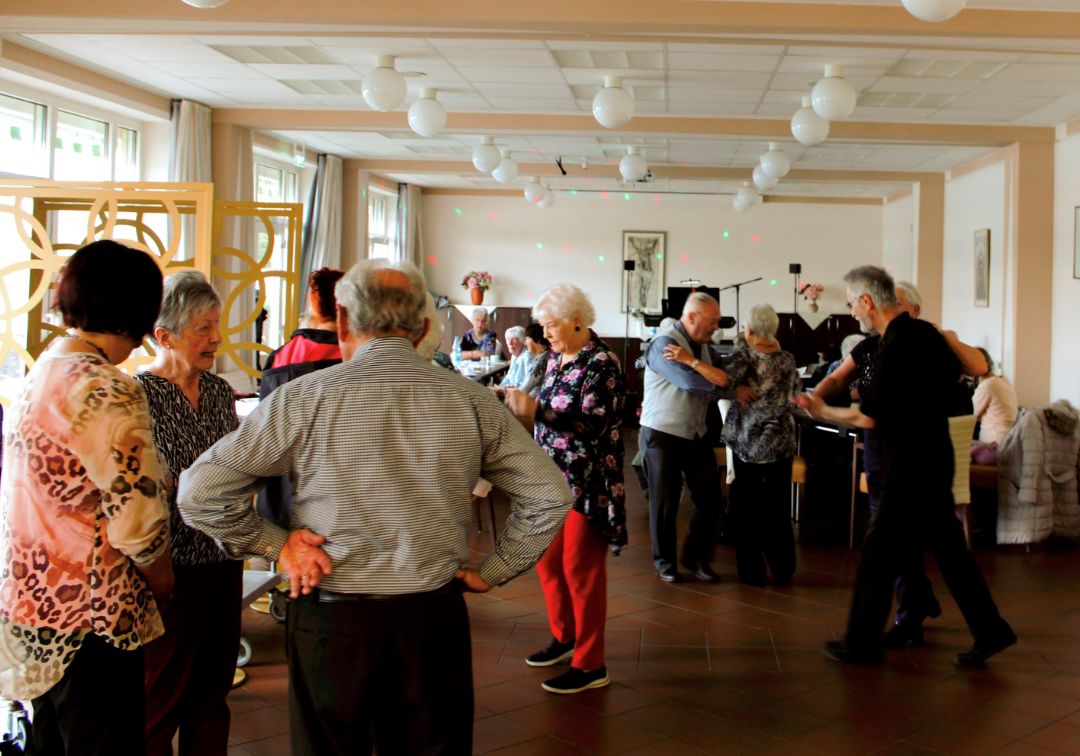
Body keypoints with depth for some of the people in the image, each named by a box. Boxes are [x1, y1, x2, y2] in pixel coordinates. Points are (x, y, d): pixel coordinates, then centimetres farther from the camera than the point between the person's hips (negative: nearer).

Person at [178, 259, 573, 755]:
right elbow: (550, 495, 3)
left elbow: (200, 491, -8)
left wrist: (273, 543, 0)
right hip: (434, 620, 2)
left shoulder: (304, 399, -9)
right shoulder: (471, 401, -2)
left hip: (331, 621, -2)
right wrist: (492, 572, 9)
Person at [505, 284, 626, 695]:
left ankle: (590, 665, 10)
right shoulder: (557, 359, 9)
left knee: (580, 569, -2)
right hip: (554, 476, 8)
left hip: (586, 483, -8)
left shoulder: (601, 363, -15)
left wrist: (535, 409, -29)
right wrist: (522, 402, 2)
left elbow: (593, 424, -23)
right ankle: (564, 636, 35)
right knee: (547, 559, 15)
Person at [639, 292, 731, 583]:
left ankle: (697, 557, 21)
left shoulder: (701, 345, 10)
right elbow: (690, 381, -26)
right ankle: (664, 561, 19)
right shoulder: (664, 343, -15)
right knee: (665, 502, 4)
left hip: (697, 434, 7)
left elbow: (715, 384, -4)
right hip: (662, 434, -7)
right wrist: (730, 383, -13)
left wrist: (694, 362, -22)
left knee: (710, 500, 5)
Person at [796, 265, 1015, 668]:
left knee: (879, 554, 1)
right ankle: (989, 630, 20)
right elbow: (954, 373, 23)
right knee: (948, 547, 15)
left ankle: (863, 643, 11)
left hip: (909, 468, -9)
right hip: (934, 457, 9)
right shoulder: (926, 332, 5)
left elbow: (867, 418, -20)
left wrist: (823, 412, -5)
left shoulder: (895, 345, -21)